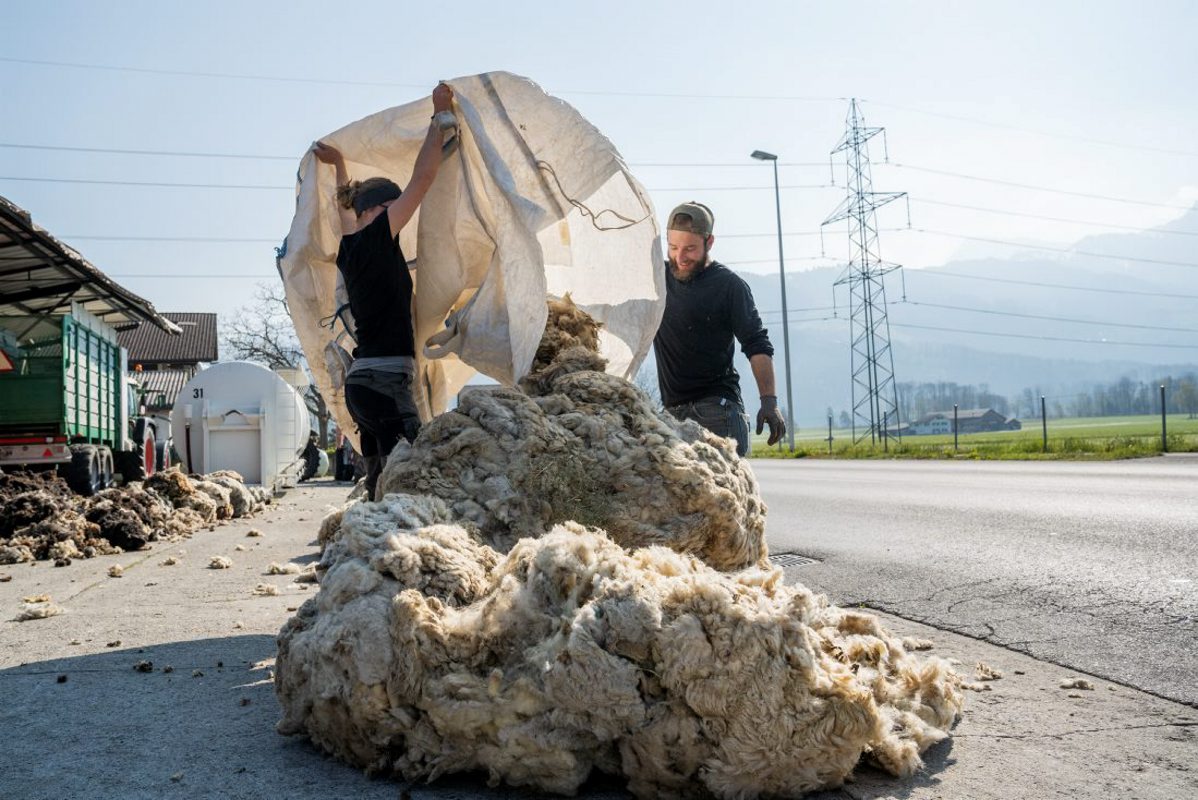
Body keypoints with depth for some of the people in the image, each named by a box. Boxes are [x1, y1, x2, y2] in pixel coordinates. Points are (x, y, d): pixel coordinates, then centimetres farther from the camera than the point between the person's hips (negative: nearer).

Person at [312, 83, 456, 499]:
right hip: (384, 381, -10)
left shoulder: (350, 245, 14)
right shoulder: (377, 238, -7)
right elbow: (422, 178, -7)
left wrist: (340, 165, 51)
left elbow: (348, 207, 37)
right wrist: (441, 117, 2)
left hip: (364, 381, 10)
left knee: (384, 484, 10)